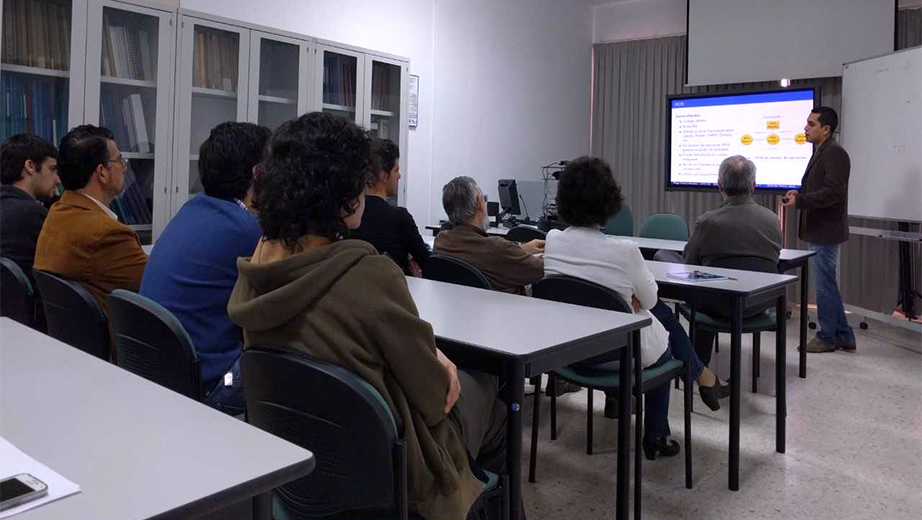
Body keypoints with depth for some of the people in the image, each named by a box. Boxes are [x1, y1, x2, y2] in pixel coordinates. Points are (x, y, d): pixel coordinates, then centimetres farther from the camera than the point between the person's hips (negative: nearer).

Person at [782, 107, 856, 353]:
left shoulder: (835, 154, -15)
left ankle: (827, 337, 12)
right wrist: (799, 192, 5)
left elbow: (833, 192, -23)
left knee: (825, 286, 0)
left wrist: (799, 200, -22)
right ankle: (843, 336, 24)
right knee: (827, 285, 15)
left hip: (826, 232, -10)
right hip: (818, 231, 10)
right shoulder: (820, 153, 15)